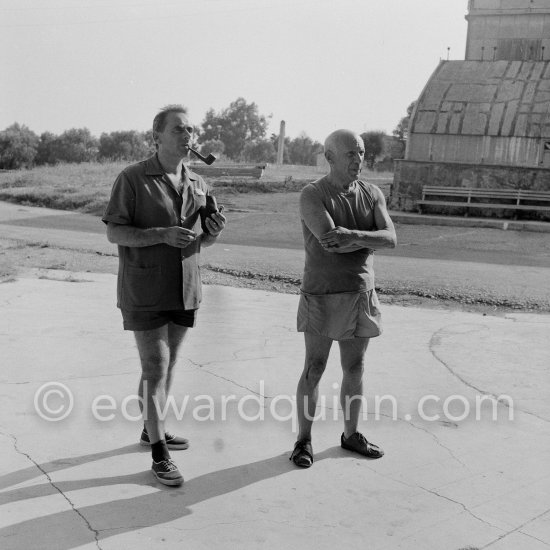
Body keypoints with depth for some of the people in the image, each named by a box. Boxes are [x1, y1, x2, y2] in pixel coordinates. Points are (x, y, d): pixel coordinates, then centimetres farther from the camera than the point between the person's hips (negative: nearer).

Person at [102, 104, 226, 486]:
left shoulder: (199, 185, 6)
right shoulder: (133, 178, -9)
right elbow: (114, 233, -10)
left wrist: (215, 231, -10)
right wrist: (162, 234, -24)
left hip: (184, 291, 6)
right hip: (144, 293, -5)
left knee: (168, 365, 16)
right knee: (155, 369, -5)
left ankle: (151, 429, 33)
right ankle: (159, 454, 4)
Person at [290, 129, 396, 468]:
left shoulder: (372, 195, 5)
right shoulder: (313, 195, -11)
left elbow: (390, 238, -10)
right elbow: (331, 242, -25)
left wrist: (353, 236, -27)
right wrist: (369, 241, -14)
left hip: (361, 296, 5)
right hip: (323, 296, -5)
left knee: (355, 368, 13)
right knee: (314, 370, 1)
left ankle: (352, 435, 28)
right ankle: (304, 440, 15)